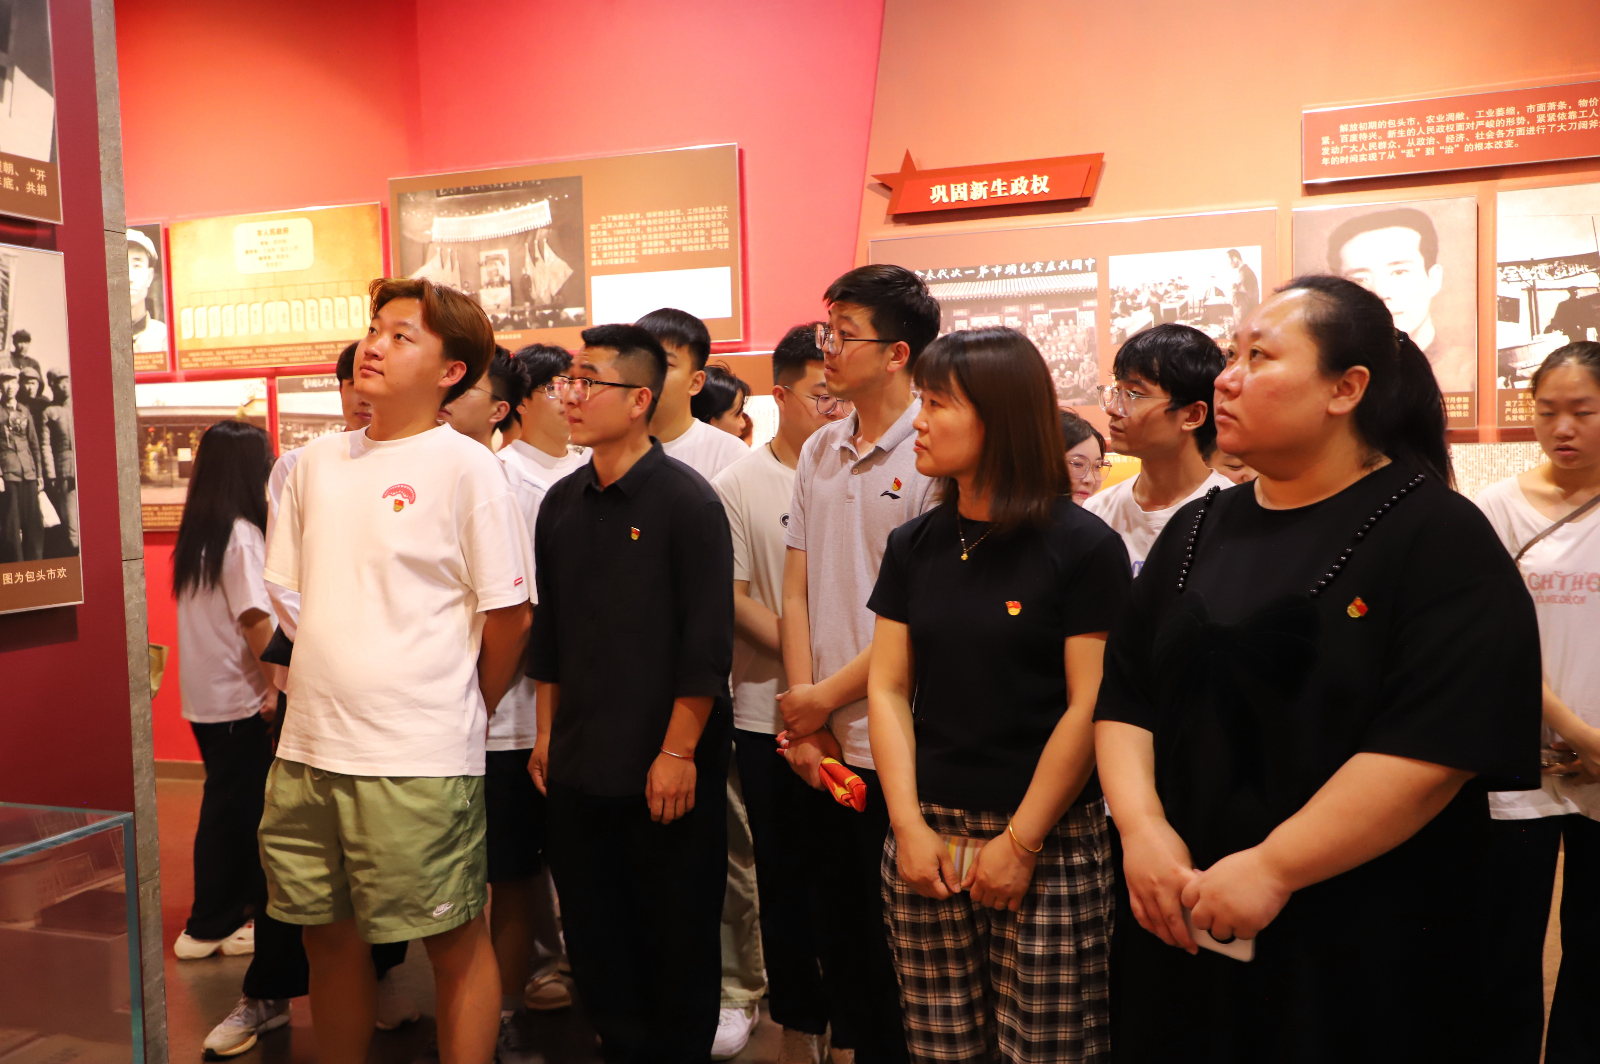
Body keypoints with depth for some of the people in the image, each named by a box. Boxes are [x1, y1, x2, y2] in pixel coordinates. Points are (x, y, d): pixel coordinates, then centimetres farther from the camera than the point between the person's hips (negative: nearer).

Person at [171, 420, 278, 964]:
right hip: (238, 696, -8)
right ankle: (208, 928, 14)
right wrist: (278, 684, -15)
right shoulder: (243, 534, -16)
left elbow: (217, 611, 11)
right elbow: (254, 618, -22)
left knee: (232, 804, 18)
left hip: (202, 694, 8)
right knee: (232, 809, 4)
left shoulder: (196, 532, 9)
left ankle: (233, 911, 30)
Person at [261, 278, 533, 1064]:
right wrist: (321, 691, 13)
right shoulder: (318, 462, 9)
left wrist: (460, 713, 4)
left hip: (420, 759, -6)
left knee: (456, 944, 6)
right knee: (330, 939, 18)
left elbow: (508, 614, -7)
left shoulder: (464, 467, -9)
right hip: (308, 747, 6)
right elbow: (295, 588, 17)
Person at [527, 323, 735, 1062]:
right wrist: (547, 733, 13)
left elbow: (707, 642, -13)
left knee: (677, 939, 8)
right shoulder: (562, 503, 8)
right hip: (578, 766, 6)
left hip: (666, 768, -5)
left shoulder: (686, 500, -10)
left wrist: (678, 752, -15)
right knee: (594, 937, 15)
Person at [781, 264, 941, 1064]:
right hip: (821, 741, 6)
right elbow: (797, 592, 9)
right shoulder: (819, 452, 9)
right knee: (835, 926, 17)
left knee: (892, 934, 7)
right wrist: (802, 713, 0)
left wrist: (827, 697, -9)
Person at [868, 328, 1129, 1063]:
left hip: (1049, 847, -4)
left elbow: (1089, 708, -10)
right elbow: (888, 689, 5)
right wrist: (908, 824, -5)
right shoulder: (913, 546, 6)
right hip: (927, 837, 4)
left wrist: (1021, 843, -11)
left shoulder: (1084, 547, -8)